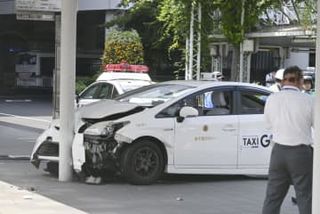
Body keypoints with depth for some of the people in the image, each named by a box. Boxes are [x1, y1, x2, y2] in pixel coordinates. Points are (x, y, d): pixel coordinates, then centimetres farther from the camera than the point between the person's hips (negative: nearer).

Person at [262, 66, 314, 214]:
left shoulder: (272, 99, -1)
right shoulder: (307, 100, -11)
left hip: (278, 151, 3)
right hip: (301, 152, -3)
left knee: (272, 196, 12)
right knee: (305, 197, 4)